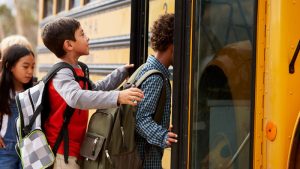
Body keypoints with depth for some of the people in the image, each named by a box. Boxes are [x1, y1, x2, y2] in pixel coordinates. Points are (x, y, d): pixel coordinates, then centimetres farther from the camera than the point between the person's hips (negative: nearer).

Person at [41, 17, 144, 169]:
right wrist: (117, 97, -51)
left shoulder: (76, 71, 12)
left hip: (73, 150, 10)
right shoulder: (62, 73, -20)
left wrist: (123, 72, 24)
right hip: (62, 153, -10)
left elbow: (96, 89, 29)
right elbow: (76, 98, -41)